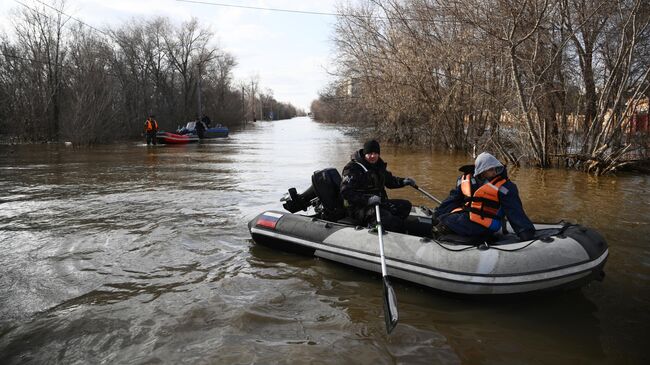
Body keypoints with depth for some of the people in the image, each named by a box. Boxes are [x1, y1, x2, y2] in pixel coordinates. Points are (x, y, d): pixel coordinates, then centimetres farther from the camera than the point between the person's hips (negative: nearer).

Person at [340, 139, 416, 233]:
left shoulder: (379, 165, 14)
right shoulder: (353, 168, -12)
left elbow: (389, 180, 31)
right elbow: (345, 192, -22)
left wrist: (403, 182, 9)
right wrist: (367, 200, -33)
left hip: (379, 203, 9)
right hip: (359, 208, -9)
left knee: (405, 205, -4)